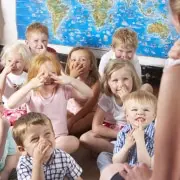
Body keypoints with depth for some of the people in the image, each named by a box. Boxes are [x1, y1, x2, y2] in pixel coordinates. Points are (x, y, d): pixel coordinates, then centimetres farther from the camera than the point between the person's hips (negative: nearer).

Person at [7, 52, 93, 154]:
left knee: (74, 141, -33)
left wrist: (71, 81, -26)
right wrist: (30, 85, -34)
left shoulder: (63, 90, -2)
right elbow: (10, 105, -23)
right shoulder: (31, 92, -6)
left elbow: (89, 94, -11)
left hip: (59, 138, 2)